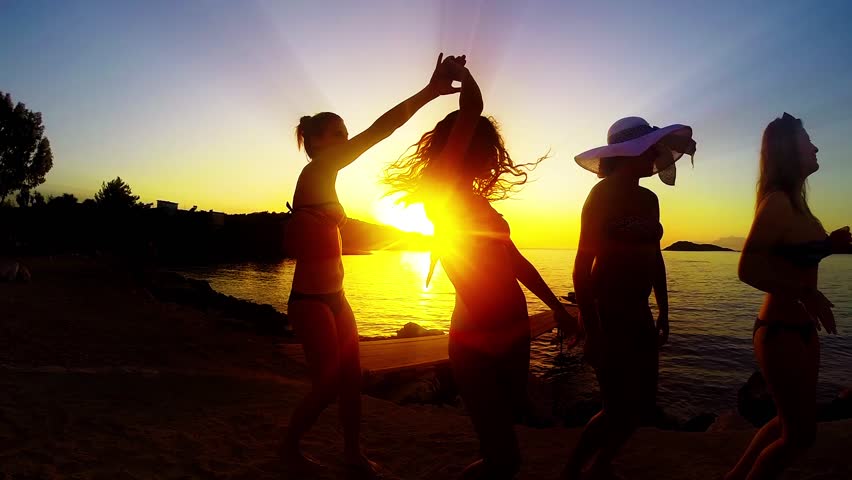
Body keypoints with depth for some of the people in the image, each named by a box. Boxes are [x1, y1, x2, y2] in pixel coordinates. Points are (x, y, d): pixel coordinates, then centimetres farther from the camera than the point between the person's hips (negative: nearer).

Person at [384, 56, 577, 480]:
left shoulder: (475, 200, 13)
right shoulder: (439, 193, -11)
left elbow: (515, 262, 19)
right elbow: (471, 110, -19)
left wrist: (558, 308, 24)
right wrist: (461, 74, 2)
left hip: (513, 331, 8)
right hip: (477, 338, -8)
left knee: (508, 423, 22)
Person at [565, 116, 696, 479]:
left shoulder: (649, 199, 11)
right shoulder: (604, 194, -12)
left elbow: (655, 258, 17)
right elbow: (583, 264, -17)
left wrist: (663, 312, 16)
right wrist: (590, 326, -20)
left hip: (639, 312, 8)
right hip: (606, 312, -8)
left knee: (643, 405, 14)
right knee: (620, 410, -4)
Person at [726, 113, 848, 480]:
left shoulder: (793, 200, 9)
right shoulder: (777, 201, -18)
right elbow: (749, 270, -28)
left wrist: (830, 245, 6)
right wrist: (808, 294, -24)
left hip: (799, 329, 9)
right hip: (781, 332, -9)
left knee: (791, 422, 21)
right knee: (800, 434, 4)